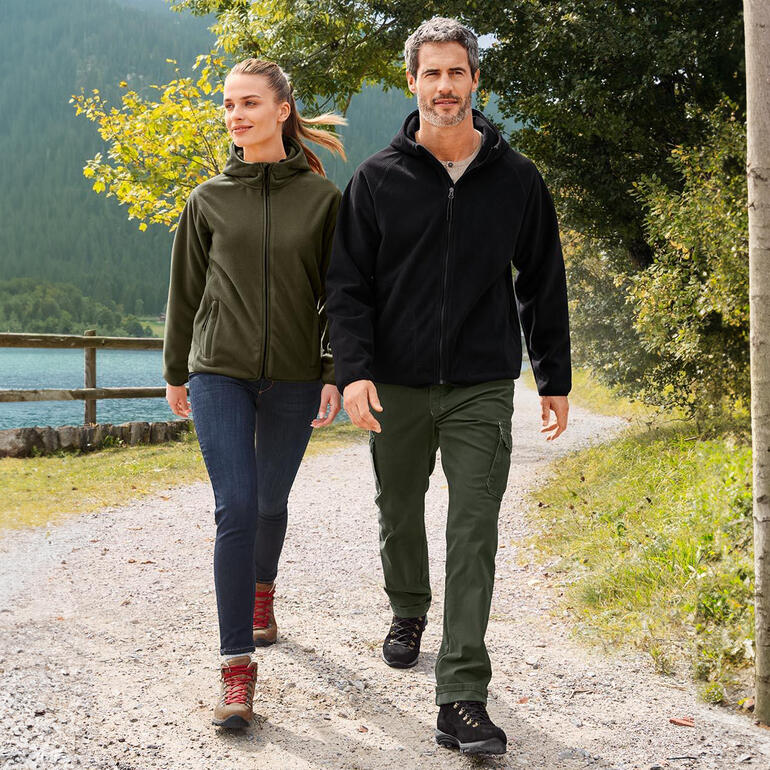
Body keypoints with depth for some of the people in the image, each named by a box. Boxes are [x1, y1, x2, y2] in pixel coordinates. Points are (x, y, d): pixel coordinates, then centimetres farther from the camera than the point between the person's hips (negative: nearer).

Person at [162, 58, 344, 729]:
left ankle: (263, 586, 47)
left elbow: (339, 293, 3)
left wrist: (334, 373, -5)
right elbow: (187, 290, 11)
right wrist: (176, 372, 15)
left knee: (270, 503, 13)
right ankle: (237, 666, -6)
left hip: (294, 377, 1)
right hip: (221, 372, 0)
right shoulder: (209, 199, 3)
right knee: (236, 509, -11)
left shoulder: (322, 197, 1)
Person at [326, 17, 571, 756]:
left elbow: (543, 284, 10)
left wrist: (555, 379, 10)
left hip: (481, 389, -1)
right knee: (400, 514, 16)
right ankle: (408, 612, 45)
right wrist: (353, 369, -14)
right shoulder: (377, 179, 1)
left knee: (474, 534, -8)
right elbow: (347, 284, 0)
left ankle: (461, 698, -7)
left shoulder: (516, 179, 3)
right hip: (397, 388, 1)